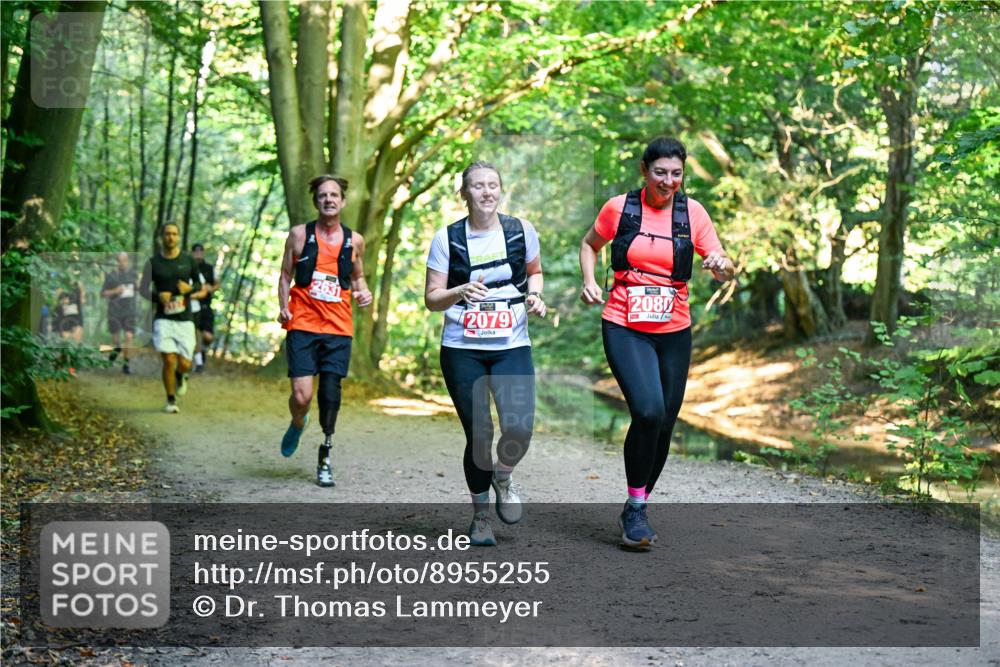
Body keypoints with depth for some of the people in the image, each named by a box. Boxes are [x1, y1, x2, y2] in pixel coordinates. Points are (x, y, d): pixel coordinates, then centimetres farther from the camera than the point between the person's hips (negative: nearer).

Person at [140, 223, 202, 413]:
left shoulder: (188, 260, 5)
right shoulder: (153, 262, 2)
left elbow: (199, 284, 15)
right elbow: (143, 288, 7)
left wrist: (190, 288, -8)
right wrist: (157, 296, -13)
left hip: (184, 319, 1)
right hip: (163, 319, -1)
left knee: (185, 364, -3)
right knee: (169, 360, -11)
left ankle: (180, 376, 35)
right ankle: (171, 400, 7)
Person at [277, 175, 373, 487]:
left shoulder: (354, 241, 8)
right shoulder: (299, 234, 3)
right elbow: (285, 276, 10)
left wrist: (363, 292, 1)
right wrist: (283, 307, -4)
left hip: (338, 329, 2)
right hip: (302, 325, -2)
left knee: (331, 393, -3)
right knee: (302, 395, -10)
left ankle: (325, 454, 16)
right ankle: (297, 424, 26)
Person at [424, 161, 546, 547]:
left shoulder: (521, 232, 2)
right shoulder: (447, 239, -3)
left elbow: (534, 270, 21)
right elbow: (431, 299, -1)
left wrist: (534, 295, 0)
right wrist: (461, 292, -21)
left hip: (512, 347, 1)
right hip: (462, 351, -1)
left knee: (519, 430, -16)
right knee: (479, 435, -4)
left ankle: (503, 477, 19)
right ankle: (480, 516, 20)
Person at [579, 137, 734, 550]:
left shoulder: (692, 212, 0)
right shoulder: (619, 208, -2)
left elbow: (724, 270, -2)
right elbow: (589, 244, 15)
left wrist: (722, 265, -26)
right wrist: (589, 282, -2)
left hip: (674, 330, 3)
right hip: (624, 328, -3)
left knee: (663, 423, 8)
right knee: (648, 410, -23)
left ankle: (636, 509, 28)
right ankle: (635, 508, -6)